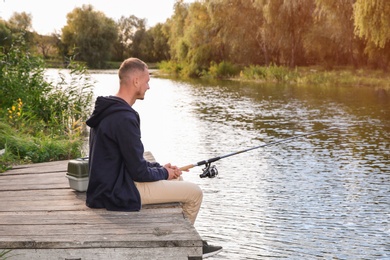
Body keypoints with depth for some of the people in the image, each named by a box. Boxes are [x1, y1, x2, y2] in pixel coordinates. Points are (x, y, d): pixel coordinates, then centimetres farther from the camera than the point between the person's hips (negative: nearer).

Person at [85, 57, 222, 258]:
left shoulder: (107, 110, 8)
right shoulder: (124, 118, -24)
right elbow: (138, 171, -22)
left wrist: (161, 167, 8)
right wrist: (163, 172, -3)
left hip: (108, 185, 11)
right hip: (119, 193, -10)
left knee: (176, 179, 24)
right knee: (194, 193, -3)